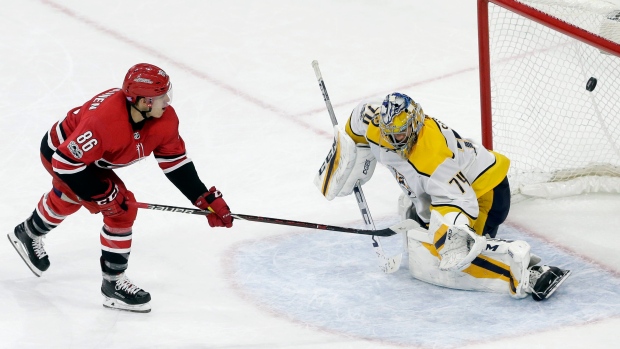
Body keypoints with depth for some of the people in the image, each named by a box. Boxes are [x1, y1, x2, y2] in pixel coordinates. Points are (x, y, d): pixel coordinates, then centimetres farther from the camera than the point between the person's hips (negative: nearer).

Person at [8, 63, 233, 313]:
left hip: (93, 158, 8)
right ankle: (113, 283, -2)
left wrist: (207, 199, -16)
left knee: (67, 200, 35)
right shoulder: (104, 121, -43)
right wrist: (101, 194, -31)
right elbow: (66, 162, -36)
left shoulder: (164, 119, -22)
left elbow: (174, 161, -11)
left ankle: (29, 234, 65)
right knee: (121, 208, -16)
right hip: (59, 152, -8)